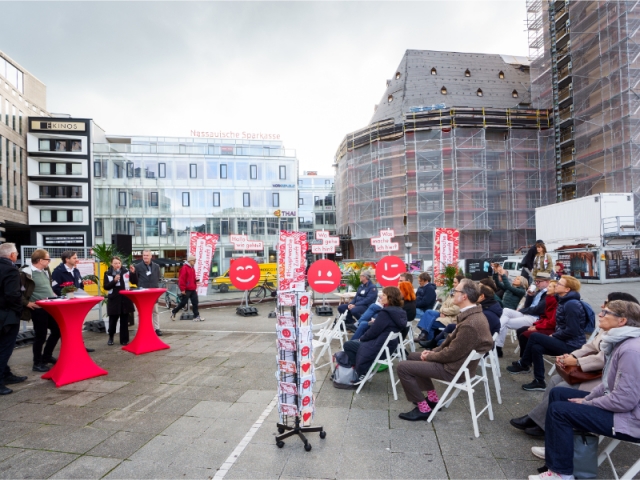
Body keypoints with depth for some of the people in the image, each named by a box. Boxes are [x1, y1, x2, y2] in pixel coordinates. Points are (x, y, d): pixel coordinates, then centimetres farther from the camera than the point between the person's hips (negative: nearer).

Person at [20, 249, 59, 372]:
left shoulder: (46, 270, 10)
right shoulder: (26, 273, -14)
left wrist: (53, 295, 12)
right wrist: (27, 303, -16)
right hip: (38, 309, -8)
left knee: (57, 330, 15)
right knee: (40, 336, 1)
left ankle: (46, 356, 32)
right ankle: (37, 363, 17)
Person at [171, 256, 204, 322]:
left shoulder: (192, 268, 15)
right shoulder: (184, 268, -12)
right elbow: (181, 279, -16)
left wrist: (196, 280, 5)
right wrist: (182, 289, -18)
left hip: (193, 289, 8)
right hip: (186, 290, -8)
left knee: (195, 303, 2)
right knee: (183, 303, 2)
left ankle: (196, 316, 3)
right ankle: (173, 312, 24)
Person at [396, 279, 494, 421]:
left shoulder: (470, 324, -30)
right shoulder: (474, 314, 3)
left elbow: (452, 354, -25)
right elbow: (452, 341, 13)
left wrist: (430, 356, -8)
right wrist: (434, 351, 5)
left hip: (454, 367, -10)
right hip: (457, 359, 10)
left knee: (403, 367, -10)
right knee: (412, 356, 21)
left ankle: (423, 408, 1)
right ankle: (433, 398, 23)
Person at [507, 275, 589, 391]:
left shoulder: (571, 304, -20)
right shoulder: (564, 301, 11)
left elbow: (571, 331, -24)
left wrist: (553, 336, -11)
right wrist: (554, 336, 3)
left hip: (572, 345, -9)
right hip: (565, 342, 9)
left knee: (534, 337, -13)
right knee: (536, 347, -3)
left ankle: (523, 365, 2)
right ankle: (539, 382, 8)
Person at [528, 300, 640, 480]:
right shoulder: (621, 342, 7)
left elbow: (625, 400, -28)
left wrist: (587, 403, -14)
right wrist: (587, 399, 3)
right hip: (616, 403, 11)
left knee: (558, 409, -16)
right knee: (558, 393, 13)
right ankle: (556, 448, 26)